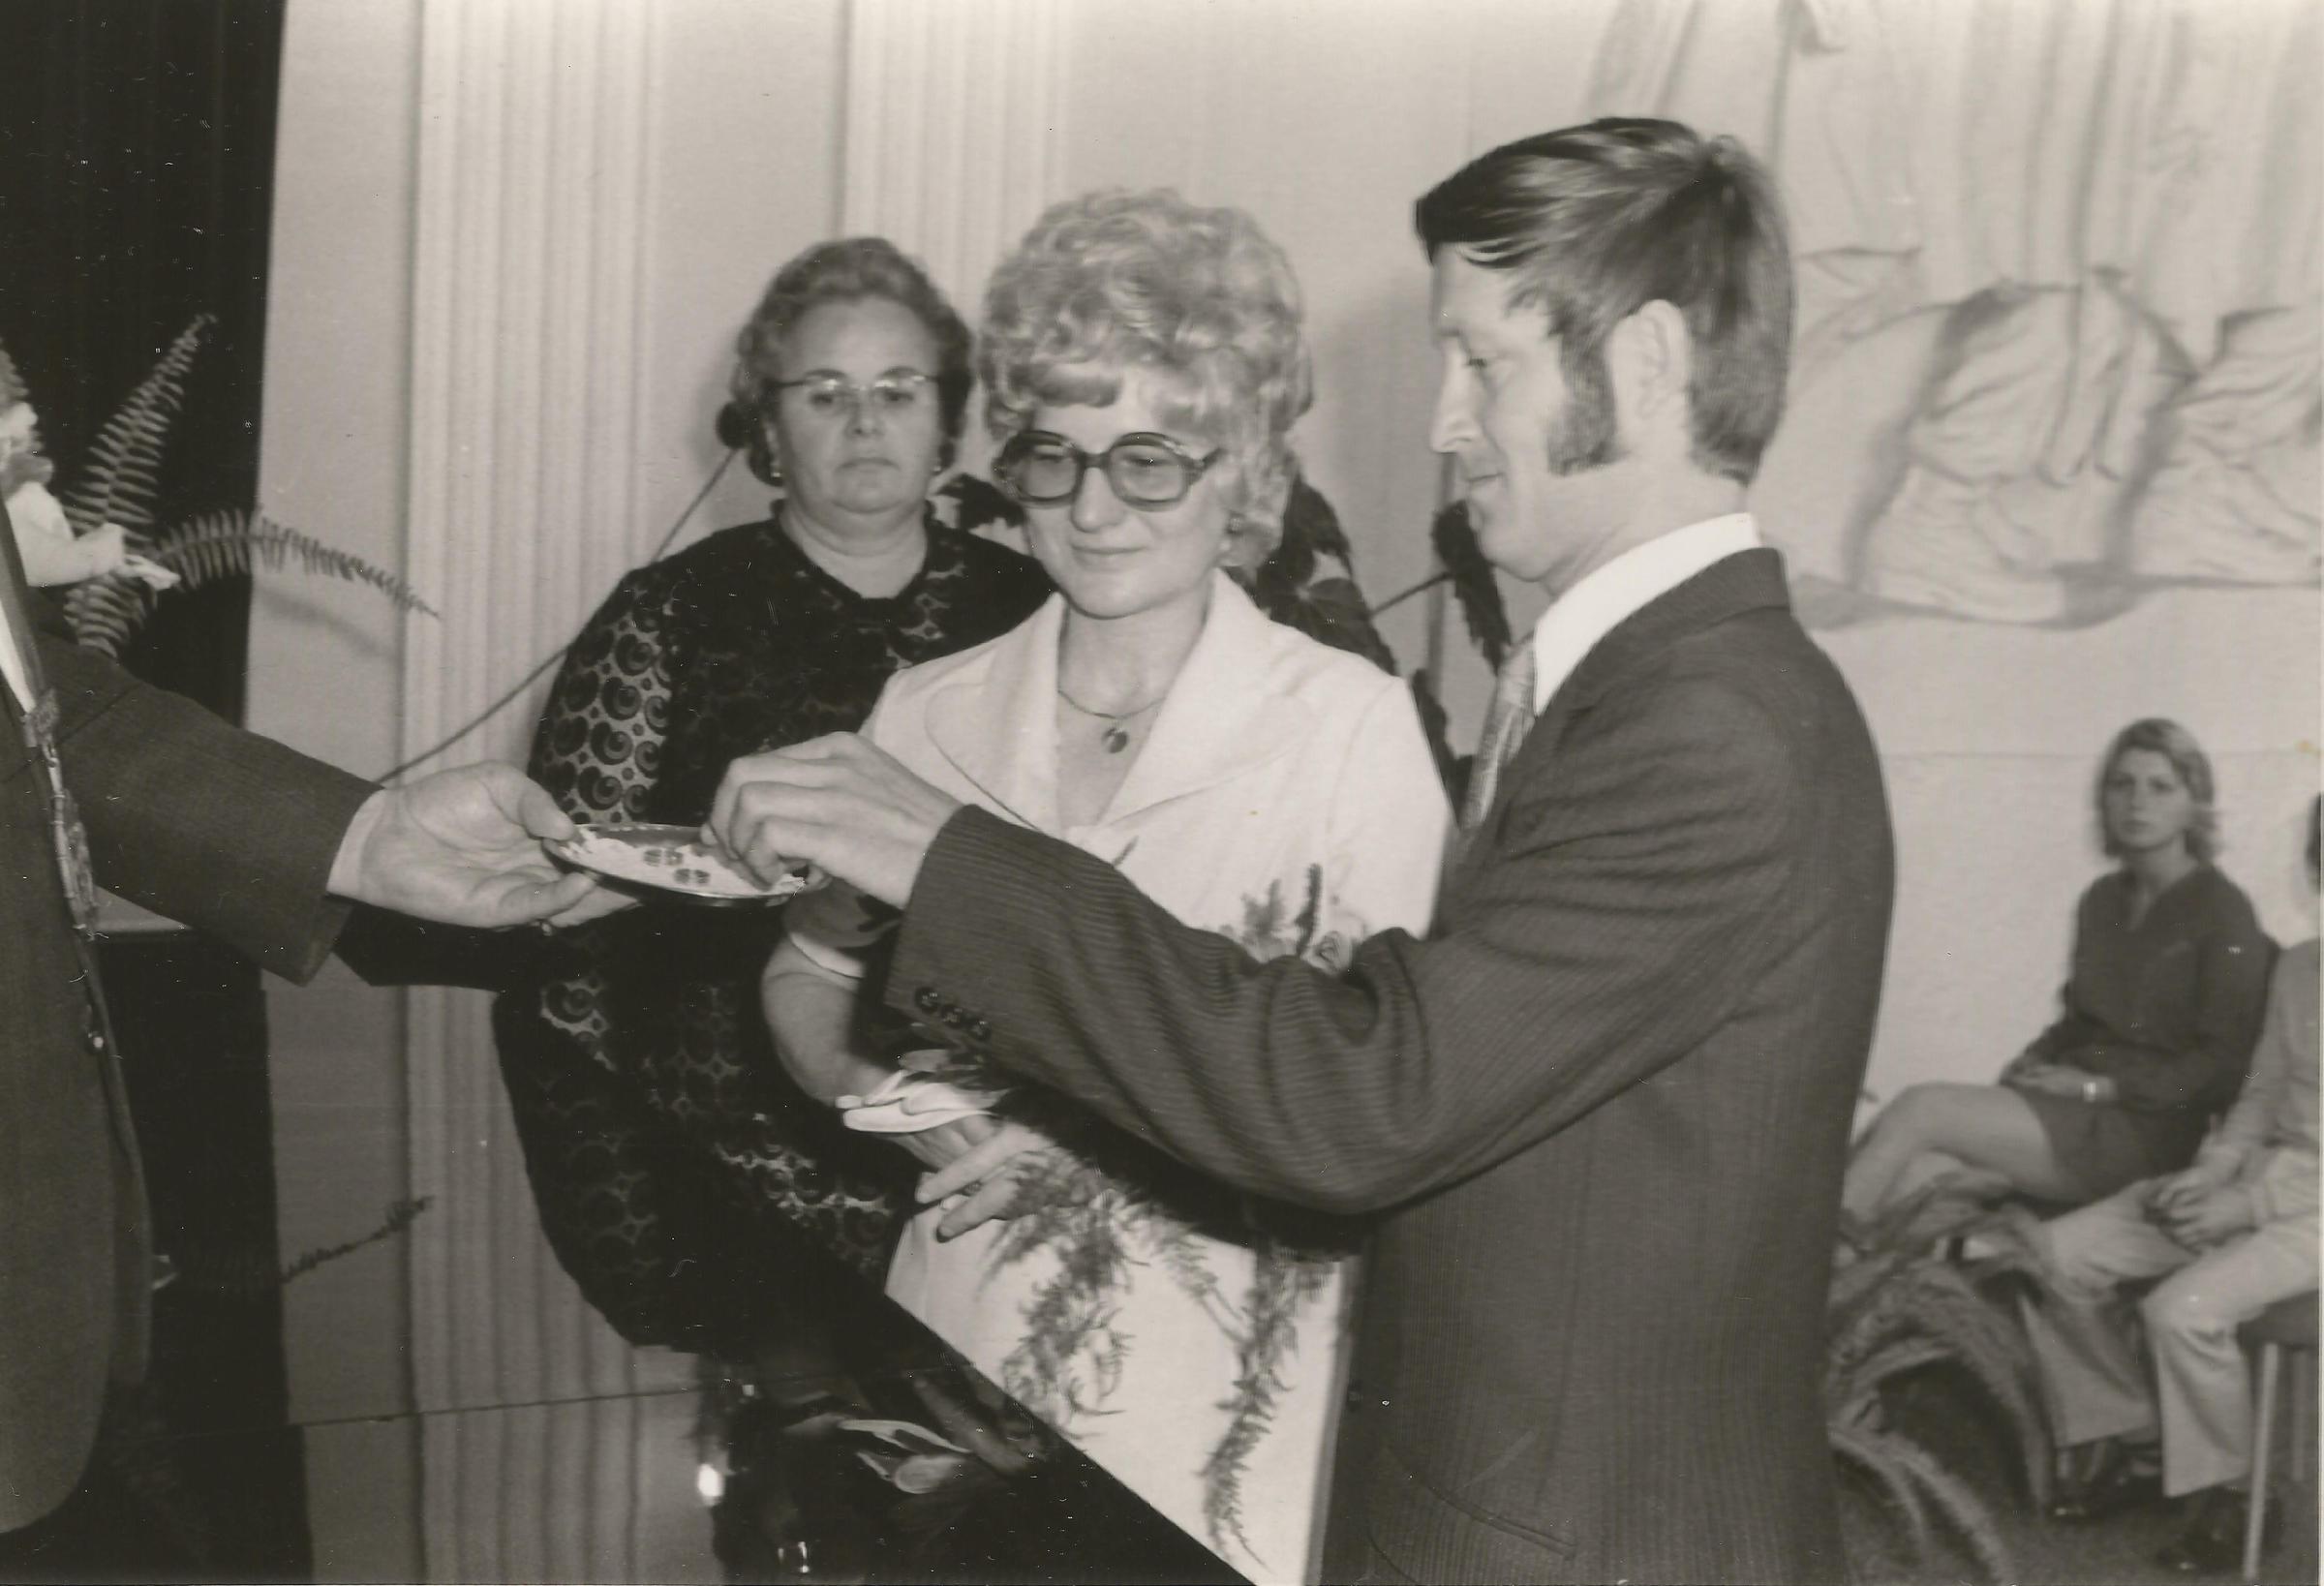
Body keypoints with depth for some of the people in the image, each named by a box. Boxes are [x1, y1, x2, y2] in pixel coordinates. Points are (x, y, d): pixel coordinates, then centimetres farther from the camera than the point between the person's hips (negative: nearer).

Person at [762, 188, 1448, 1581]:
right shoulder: (930, 711, 1)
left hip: (1224, 1395, -3)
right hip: (957, 1341, 4)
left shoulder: (1348, 723, -12)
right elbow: (808, 982, 11)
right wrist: (909, 1104, -9)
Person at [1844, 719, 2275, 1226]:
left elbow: (2225, 1063, -9)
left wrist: (2100, 1086, -14)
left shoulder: (2223, 910, -4)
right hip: (2072, 1104, 6)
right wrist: (2031, 1060, 4)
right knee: (1920, 1172, -24)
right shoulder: (2103, 899, 18)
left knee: (1920, 1108, -23)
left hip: (2147, 1131, -6)